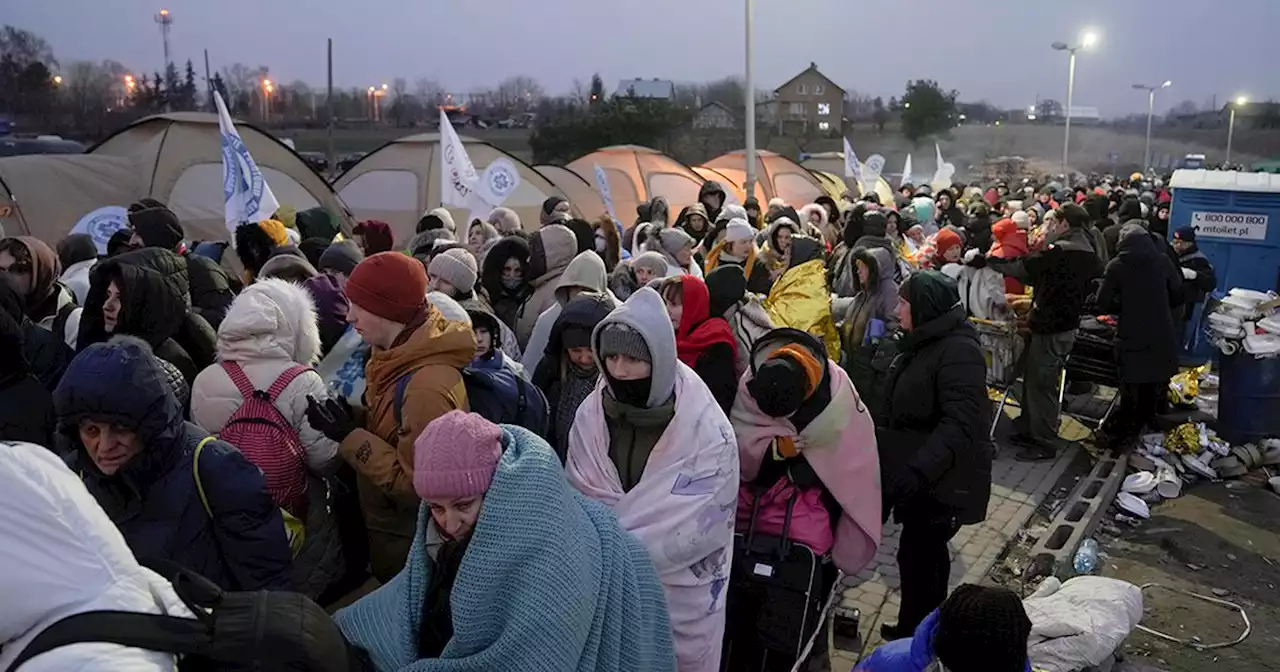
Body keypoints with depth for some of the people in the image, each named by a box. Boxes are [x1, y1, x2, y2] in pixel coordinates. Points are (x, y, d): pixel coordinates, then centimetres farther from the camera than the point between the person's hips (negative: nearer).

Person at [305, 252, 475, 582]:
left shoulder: (427, 387, -32)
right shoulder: (404, 354, -3)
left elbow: (416, 487, -28)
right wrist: (350, 418, -5)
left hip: (410, 548, -8)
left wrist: (349, 436, -26)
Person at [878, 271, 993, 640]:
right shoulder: (921, 343, 10)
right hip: (919, 472, 9)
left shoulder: (959, 350, -21)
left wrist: (917, 471, -40)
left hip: (943, 480, -9)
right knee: (926, 551, 19)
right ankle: (919, 628, 33)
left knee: (917, 554, -3)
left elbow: (960, 424, -31)